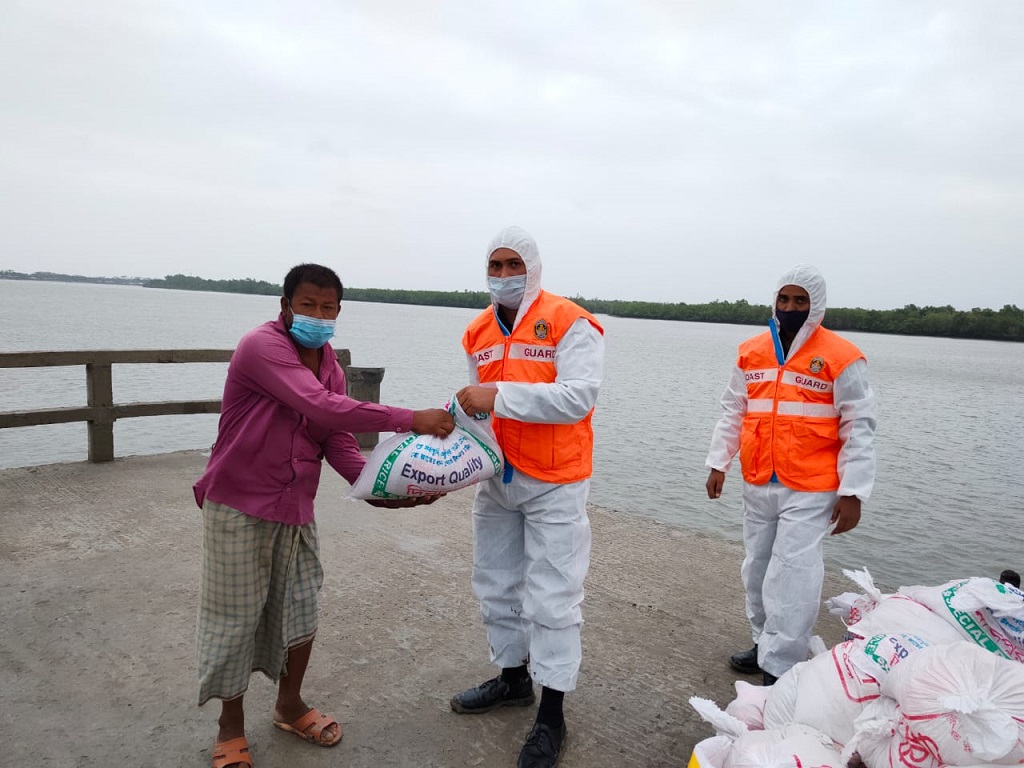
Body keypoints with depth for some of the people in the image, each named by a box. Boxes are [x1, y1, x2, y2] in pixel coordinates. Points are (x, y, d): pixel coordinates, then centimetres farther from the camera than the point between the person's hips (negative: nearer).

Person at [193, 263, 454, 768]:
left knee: (300, 607, 13)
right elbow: (321, 407, -34)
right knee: (236, 615, 6)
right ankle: (231, 727, 27)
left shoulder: (329, 363, 5)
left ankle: (289, 705, 36)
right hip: (239, 504, -7)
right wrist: (411, 420, -34)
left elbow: (337, 440, 0)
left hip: (296, 506, 7)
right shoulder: (263, 346, -20)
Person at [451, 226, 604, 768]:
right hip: (496, 480, 7)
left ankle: (551, 716, 17)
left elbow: (578, 397, -24)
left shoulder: (569, 323, -13)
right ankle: (513, 679, 39)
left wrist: (499, 396, -27)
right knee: (497, 585, 18)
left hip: (553, 485, -7)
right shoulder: (479, 333, 8)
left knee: (551, 599, 0)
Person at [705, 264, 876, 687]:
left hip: (809, 491, -5)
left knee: (791, 575, -6)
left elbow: (858, 429, -6)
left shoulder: (840, 358, -6)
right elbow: (733, 414, 14)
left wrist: (852, 493, -9)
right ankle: (765, 645, 33)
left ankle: (780, 668, 5)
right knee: (758, 570, 15)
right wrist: (718, 463, 9)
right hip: (757, 486, 5)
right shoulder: (751, 352, 7)